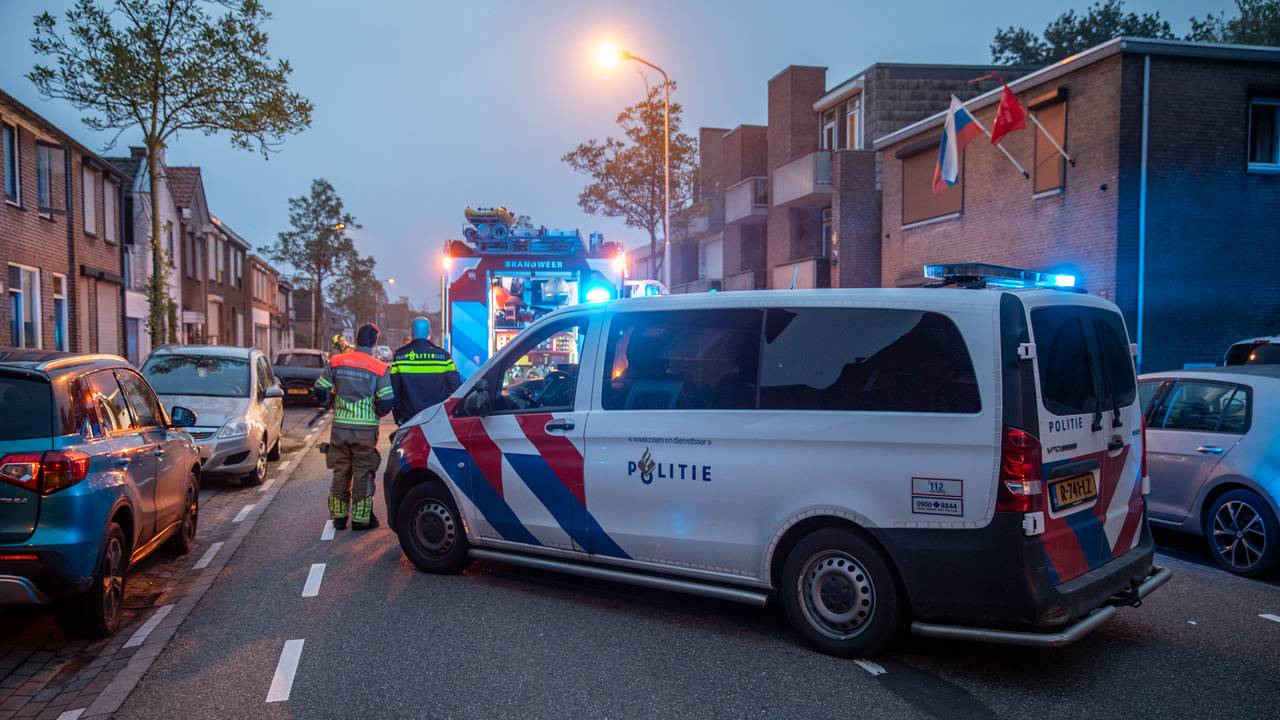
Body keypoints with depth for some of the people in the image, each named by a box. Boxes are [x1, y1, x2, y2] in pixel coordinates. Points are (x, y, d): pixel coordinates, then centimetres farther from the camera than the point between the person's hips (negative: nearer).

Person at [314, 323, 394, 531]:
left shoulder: (336, 362, 0)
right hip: (365, 429, -3)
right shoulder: (379, 368, -9)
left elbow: (321, 391, 3)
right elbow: (387, 403, -11)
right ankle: (361, 518, 9)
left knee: (340, 471, 14)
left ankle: (338, 516, 21)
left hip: (340, 427, 3)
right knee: (363, 473, 6)